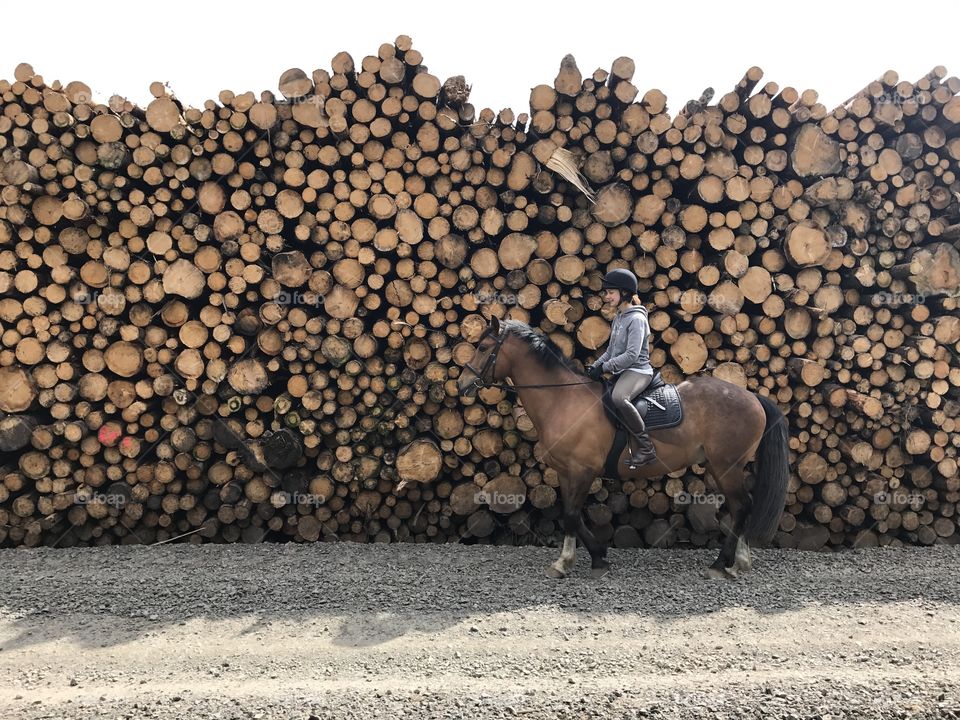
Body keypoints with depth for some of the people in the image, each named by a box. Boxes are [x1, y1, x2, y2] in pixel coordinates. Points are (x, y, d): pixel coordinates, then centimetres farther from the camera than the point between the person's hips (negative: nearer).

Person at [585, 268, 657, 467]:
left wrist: (604, 367, -19)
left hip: (637, 371, -10)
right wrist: (595, 365, 4)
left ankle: (647, 448, -27)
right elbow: (611, 350, 19)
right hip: (621, 371, 10)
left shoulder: (636, 319, -14)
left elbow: (632, 355, -22)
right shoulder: (618, 317, 14)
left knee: (619, 398, -38)